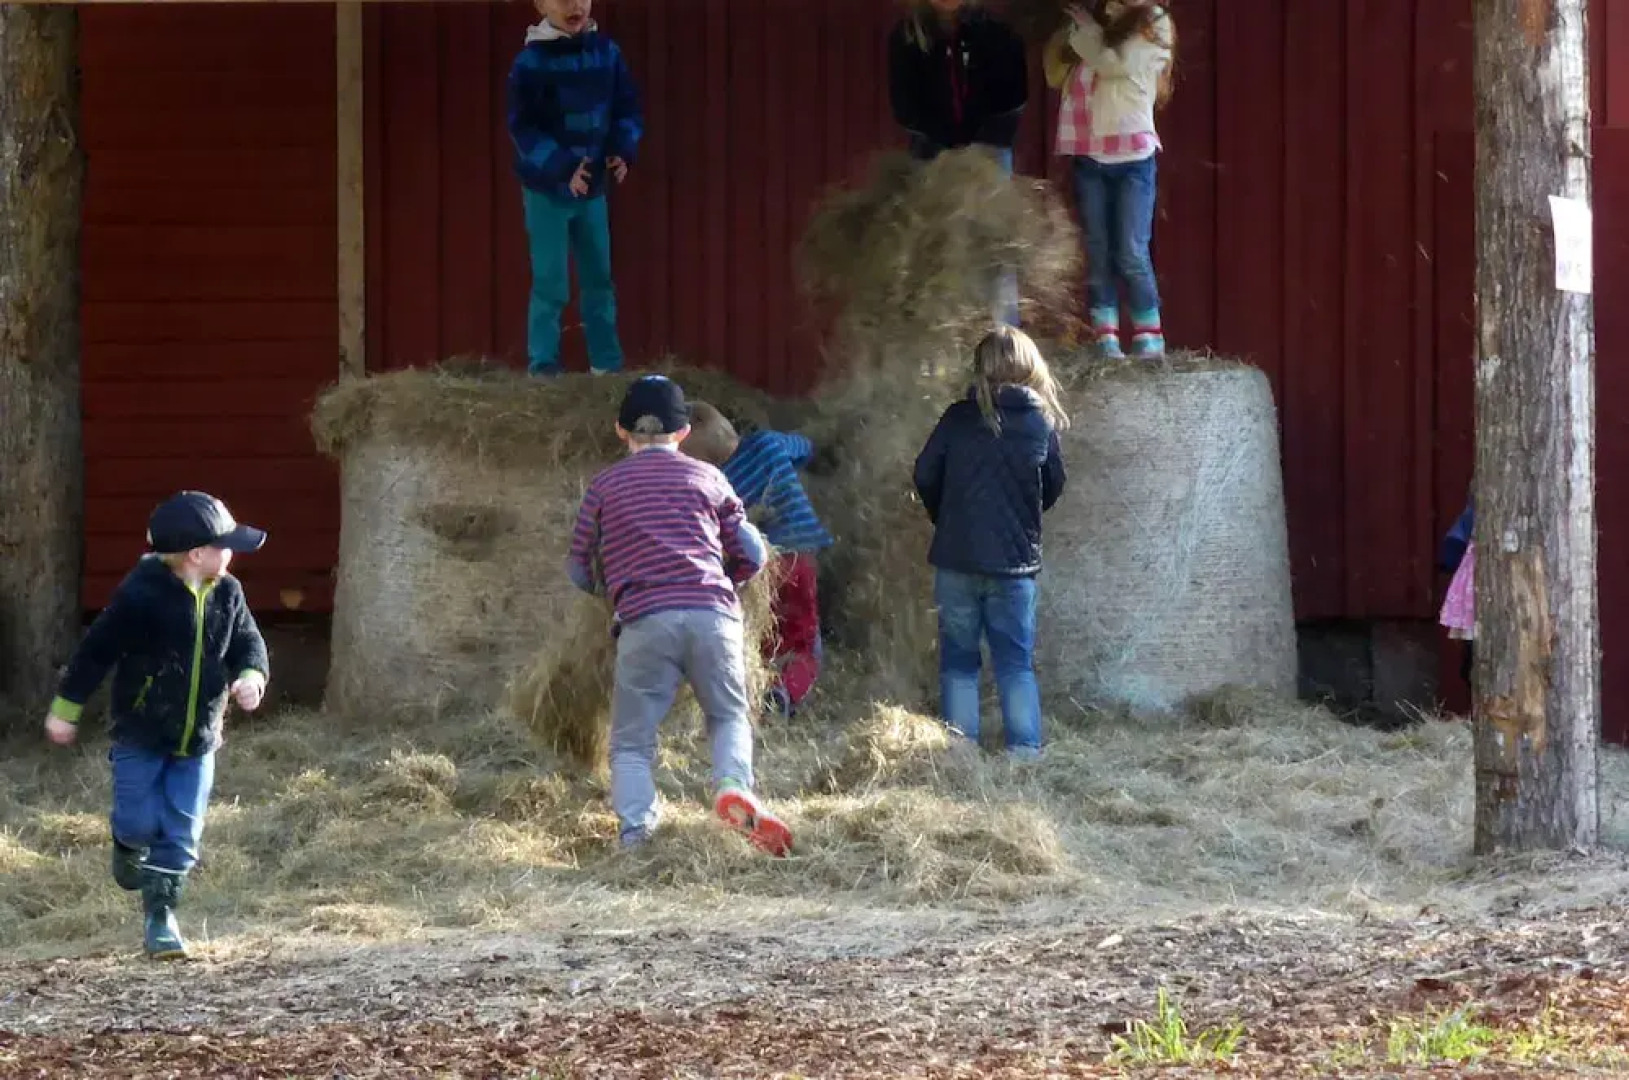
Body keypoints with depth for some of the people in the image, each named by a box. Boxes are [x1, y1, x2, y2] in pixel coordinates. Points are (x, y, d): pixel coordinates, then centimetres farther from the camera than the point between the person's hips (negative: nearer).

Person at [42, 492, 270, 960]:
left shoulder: (227, 595, -4)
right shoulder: (142, 595, -20)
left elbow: (248, 641, 9)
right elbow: (97, 650, -11)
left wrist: (252, 675, -15)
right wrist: (66, 708, -3)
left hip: (198, 739, 4)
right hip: (141, 733, -4)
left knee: (181, 833, 2)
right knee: (140, 823, -3)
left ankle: (160, 913, 13)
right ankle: (128, 846, 33)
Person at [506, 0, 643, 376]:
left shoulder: (606, 52, 0)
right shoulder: (531, 62, -15)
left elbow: (627, 108, 8)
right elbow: (522, 127, -17)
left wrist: (623, 151, -9)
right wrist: (561, 169, -26)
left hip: (592, 188, 5)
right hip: (547, 189, -5)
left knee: (599, 279, 12)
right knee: (551, 285, -4)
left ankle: (607, 366, 21)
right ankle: (543, 370, 5)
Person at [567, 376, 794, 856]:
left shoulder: (603, 487, 17)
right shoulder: (706, 477, 18)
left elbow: (580, 573, 20)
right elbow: (752, 556, 18)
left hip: (644, 619, -1)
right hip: (713, 614, 1)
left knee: (631, 743, 6)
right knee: (729, 717, 18)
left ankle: (635, 835, -14)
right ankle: (734, 786, -11)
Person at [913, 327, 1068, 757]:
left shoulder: (960, 418, -5)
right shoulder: (1041, 424, -3)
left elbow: (925, 476, -1)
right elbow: (1053, 487, 7)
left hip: (957, 559, 0)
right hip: (1016, 561, 0)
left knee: (959, 657, 9)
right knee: (1016, 660, 7)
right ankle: (1024, 747, 1)